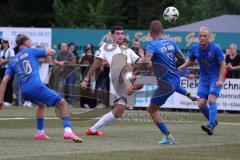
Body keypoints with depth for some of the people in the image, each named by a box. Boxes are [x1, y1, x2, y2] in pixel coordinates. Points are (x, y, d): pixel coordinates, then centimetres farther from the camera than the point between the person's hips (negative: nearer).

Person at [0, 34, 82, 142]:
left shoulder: (13, 61, 21)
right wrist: (43, 52, 31)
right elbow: (52, 52, 10)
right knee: (63, 104, -1)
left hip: (25, 92, 6)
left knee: (41, 105, 37)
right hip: (37, 87, -6)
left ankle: (40, 132, 33)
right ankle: (67, 131, -21)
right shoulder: (31, 51, 10)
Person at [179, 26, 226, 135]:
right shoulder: (195, 49, -3)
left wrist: (220, 80, -19)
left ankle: (211, 126, -26)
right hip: (203, 79, 5)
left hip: (215, 78, -5)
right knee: (201, 104, -2)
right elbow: (191, 60, 16)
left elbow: (222, 64, -10)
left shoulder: (216, 48, -15)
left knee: (211, 100, -21)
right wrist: (183, 66, -5)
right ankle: (213, 121, 22)